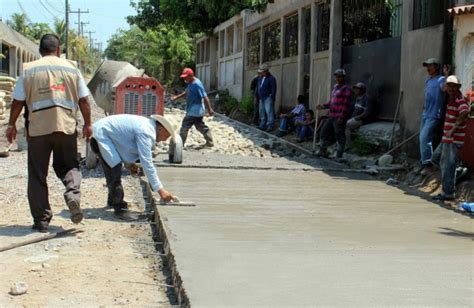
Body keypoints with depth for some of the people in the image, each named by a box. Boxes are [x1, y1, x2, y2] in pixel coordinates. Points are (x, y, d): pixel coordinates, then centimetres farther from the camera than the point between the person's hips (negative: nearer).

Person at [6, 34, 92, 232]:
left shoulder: (28, 69, 3)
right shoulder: (71, 68, 7)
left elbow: (18, 101, 4)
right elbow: (83, 100, 7)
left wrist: (11, 124, 16)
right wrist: (87, 124, 18)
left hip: (38, 128, -1)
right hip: (66, 126, 1)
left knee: (37, 175, 8)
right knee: (68, 166, 17)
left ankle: (41, 220, 8)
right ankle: (73, 195, -13)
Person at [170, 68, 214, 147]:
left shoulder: (197, 84, -20)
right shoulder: (190, 84, 9)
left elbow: (205, 97, -22)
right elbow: (186, 93, 27)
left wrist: (209, 109, -23)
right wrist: (177, 97, 16)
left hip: (194, 111, -10)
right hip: (197, 112, 10)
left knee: (184, 127, -4)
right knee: (201, 127, 16)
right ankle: (210, 142, 22)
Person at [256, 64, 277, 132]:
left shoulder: (271, 78, -9)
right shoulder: (260, 77, 14)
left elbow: (273, 90, -12)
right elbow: (257, 87, 21)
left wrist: (272, 99, -16)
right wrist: (256, 96, 17)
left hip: (268, 98, -8)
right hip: (261, 98, 8)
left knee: (269, 112, -11)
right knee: (261, 112, 11)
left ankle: (270, 126, -10)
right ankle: (262, 125, 18)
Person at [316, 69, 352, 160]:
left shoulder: (346, 89, -9)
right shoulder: (335, 88, 20)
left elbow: (346, 105, -15)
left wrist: (341, 117, -21)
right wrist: (323, 106, 7)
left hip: (339, 118, -10)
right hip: (332, 116, 10)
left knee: (340, 136, -4)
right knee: (324, 131, 13)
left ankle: (339, 156, 1)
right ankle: (323, 151, 24)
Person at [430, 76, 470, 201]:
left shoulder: (460, 100, -17)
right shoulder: (451, 98, 13)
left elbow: (465, 112, -37)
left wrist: (453, 129, -31)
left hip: (454, 140, -10)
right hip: (447, 139, 10)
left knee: (447, 165, -5)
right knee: (435, 159, 18)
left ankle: (448, 193, 1)